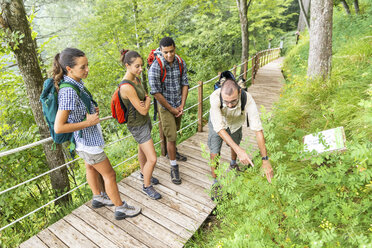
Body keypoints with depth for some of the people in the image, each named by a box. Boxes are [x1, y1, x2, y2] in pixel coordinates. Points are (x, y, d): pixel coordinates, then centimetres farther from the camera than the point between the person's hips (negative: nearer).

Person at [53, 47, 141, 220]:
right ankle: (120, 209, 23)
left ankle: (98, 198, 49)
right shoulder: (68, 91, -31)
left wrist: (92, 111, -1)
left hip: (87, 137, 10)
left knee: (91, 167, 26)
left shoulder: (75, 83, -3)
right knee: (109, 174, 4)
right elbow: (58, 128, -31)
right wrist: (88, 122, -26)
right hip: (87, 141, -10)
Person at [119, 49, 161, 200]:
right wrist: (148, 100, -6)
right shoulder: (127, 87, -31)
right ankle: (147, 186, 22)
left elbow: (145, 98, 7)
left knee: (142, 150, 27)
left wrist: (145, 101, -16)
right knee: (152, 159, -3)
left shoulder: (136, 78, -2)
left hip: (145, 120, 9)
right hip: (137, 126, -9)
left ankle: (144, 173, 51)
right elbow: (143, 110, -26)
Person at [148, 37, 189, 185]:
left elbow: (185, 84, 0)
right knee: (171, 137, -4)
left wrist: (182, 106, -6)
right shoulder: (155, 67, -21)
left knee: (175, 131, 23)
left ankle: (172, 152, 49)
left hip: (178, 105, 6)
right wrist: (171, 109, -14)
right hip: (165, 106, -5)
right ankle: (174, 167, 11)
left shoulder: (181, 63, -5)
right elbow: (156, 92, -21)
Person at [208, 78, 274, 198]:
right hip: (218, 121, -1)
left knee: (235, 145, 22)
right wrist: (238, 150, -51)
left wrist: (265, 160, -40)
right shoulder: (215, 97, -43)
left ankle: (233, 164, 57)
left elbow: (258, 130, -38)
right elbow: (219, 127, -43)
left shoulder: (248, 99, -40)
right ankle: (215, 182, 18)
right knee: (214, 153, -6)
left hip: (235, 123, 2)